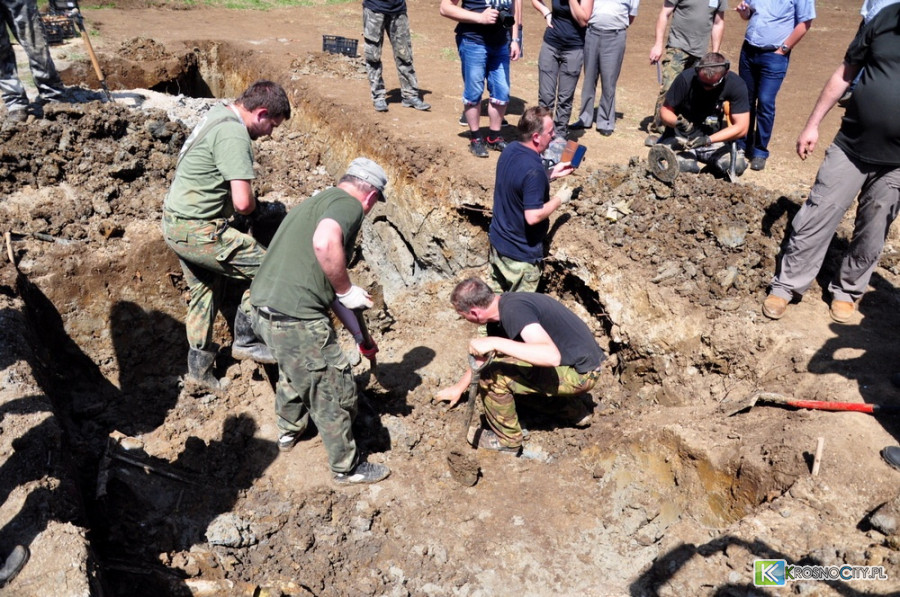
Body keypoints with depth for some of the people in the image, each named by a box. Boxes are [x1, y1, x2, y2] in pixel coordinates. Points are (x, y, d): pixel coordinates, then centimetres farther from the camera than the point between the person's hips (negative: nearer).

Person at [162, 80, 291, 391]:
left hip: (175, 221, 11)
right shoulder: (234, 135, -21)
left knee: (205, 290, 22)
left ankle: (199, 367, 34)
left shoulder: (219, 115, 11)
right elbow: (243, 202, -27)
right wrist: (254, 206, -4)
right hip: (198, 231, -11)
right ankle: (246, 340, 7)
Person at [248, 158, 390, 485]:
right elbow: (325, 243, -32)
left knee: (294, 371, 35)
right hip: (296, 318, -9)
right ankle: (347, 467, 28)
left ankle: (289, 431, 57)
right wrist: (347, 290, -14)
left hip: (265, 309, 10)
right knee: (335, 391, 9)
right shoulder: (349, 204, -7)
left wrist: (360, 336, 31)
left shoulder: (317, 202, 22)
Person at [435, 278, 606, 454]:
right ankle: (575, 411, 28)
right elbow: (483, 356, 20)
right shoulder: (500, 309, 4)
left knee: (491, 375, -17)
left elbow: (552, 356, -39)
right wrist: (460, 386, 30)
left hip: (580, 372, -9)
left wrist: (495, 342, -38)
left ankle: (507, 440, 6)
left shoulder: (514, 310, -26)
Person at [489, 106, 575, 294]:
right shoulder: (533, 170, -30)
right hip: (521, 252, -8)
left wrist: (551, 174, 9)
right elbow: (533, 216, -30)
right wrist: (559, 199, -15)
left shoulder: (510, 150, -2)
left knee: (498, 297, 24)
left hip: (498, 241, 8)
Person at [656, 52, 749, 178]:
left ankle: (709, 158, 8)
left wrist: (708, 140, -29)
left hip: (717, 140, 1)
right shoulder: (686, 78, -15)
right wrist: (678, 123, -29)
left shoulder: (736, 85, -14)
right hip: (683, 139, -1)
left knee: (737, 165, -25)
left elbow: (741, 127, -16)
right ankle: (689, 159, 5)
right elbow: (665, 111, -6)